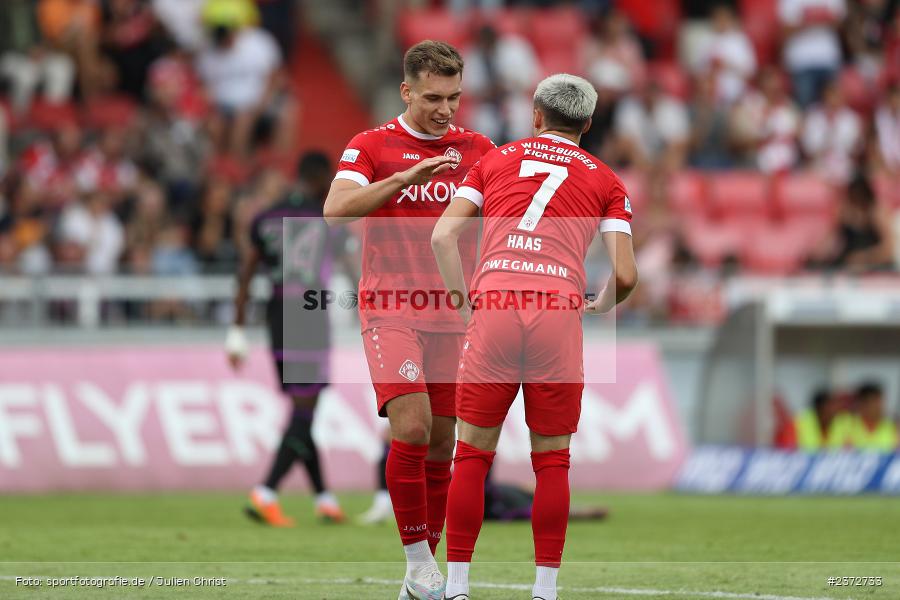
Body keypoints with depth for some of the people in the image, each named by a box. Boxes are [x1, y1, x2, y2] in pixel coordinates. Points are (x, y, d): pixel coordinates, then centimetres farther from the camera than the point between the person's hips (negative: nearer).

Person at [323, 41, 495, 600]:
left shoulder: (478, 149, 8)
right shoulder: (372, 146, -2)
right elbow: (337, 210, -18)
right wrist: (404, 177, -29)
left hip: (453, 314, 4)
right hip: (391, 308, -4)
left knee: (440, 445, 3)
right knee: (411, 427, -19)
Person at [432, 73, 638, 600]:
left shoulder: (496, 160, 20)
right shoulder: (605, 181, 17)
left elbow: (443, 235, 9)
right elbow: (625, 275, 7)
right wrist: (601, 306, 27)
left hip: (493, 307, 1)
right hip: (559, 311, -1)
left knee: (473, 454, 6)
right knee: (552, 461, 8)